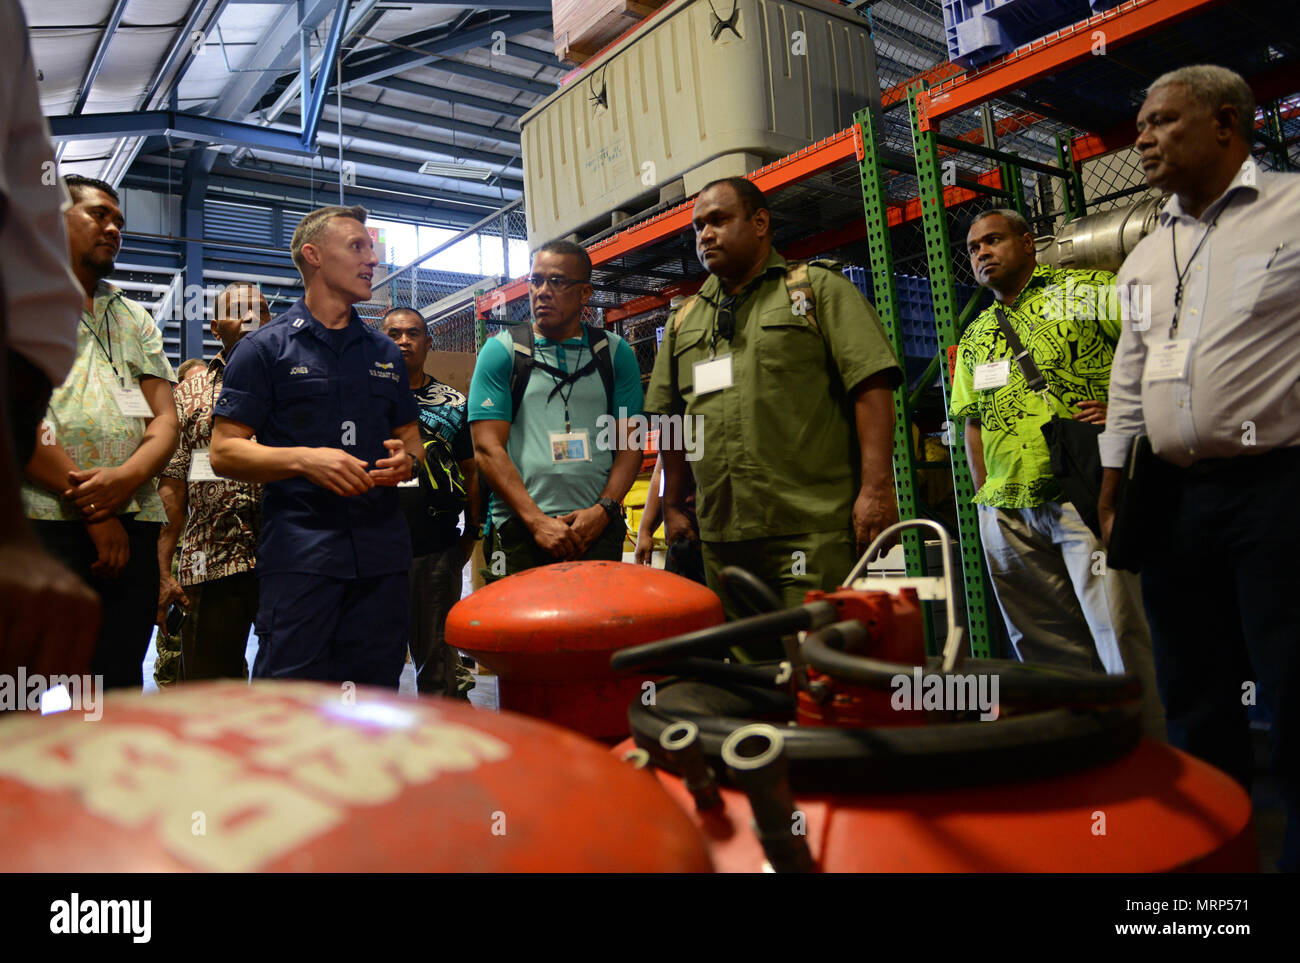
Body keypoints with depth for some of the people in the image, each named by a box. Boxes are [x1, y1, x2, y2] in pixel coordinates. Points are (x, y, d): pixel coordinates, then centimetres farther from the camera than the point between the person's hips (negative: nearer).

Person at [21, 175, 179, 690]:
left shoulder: (135, 318, 23)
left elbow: (165, 419, 14)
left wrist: (127, 477, -8)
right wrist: (93, 510, -12)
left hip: (131, 528, 5)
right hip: (39, 518, -5)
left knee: (116, 693, 6)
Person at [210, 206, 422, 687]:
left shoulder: (385, 353, 19)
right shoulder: (264, 348, 4)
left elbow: (410, 436, 24)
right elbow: (224, 452, -1)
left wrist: (408, 460, 0)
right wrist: (305, 459, -17)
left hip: (383, 555, 5)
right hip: (298, 555, -4)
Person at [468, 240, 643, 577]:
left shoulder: (616, 354, 10)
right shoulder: (501, 352, 4)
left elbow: (630, 443, 7)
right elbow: (487, 448, -3)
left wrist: (603, 509, -8)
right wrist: (537, 521, -12)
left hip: (598, 529, 2)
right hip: (520, 529, -1)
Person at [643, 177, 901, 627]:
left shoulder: (818, 288, 6)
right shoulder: (683, 319, 21)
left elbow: (872, 385, -4)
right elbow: (671, 419, 21)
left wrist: (876, 488, -14)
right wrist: (673, 507, 13)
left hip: (812, 530, -5)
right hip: (719, 536, 5)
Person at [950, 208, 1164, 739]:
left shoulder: (1089, 290, 5)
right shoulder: (975, 337, 21)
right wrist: (985, 495, 13)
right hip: (1006, 511, 6)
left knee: (1119, 632, -7)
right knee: (1044, 647, 9)